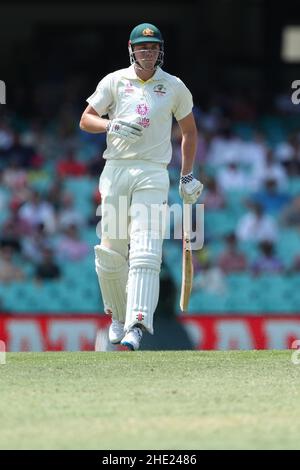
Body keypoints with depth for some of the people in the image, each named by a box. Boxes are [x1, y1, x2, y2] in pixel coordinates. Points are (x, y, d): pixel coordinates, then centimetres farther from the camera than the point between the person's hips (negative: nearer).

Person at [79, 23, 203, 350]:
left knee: (145, 252, -16)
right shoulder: (114, 81, 8)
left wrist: (186, 175, 18)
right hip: (115, 172, 2)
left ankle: (136, 326, -27)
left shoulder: (174, 87, 9)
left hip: (153, 174, -2)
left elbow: (189, 130, 20)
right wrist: (112, 125, -14)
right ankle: (118, 315, 24)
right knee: (110, 252, 2)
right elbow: (85, 120, 7)